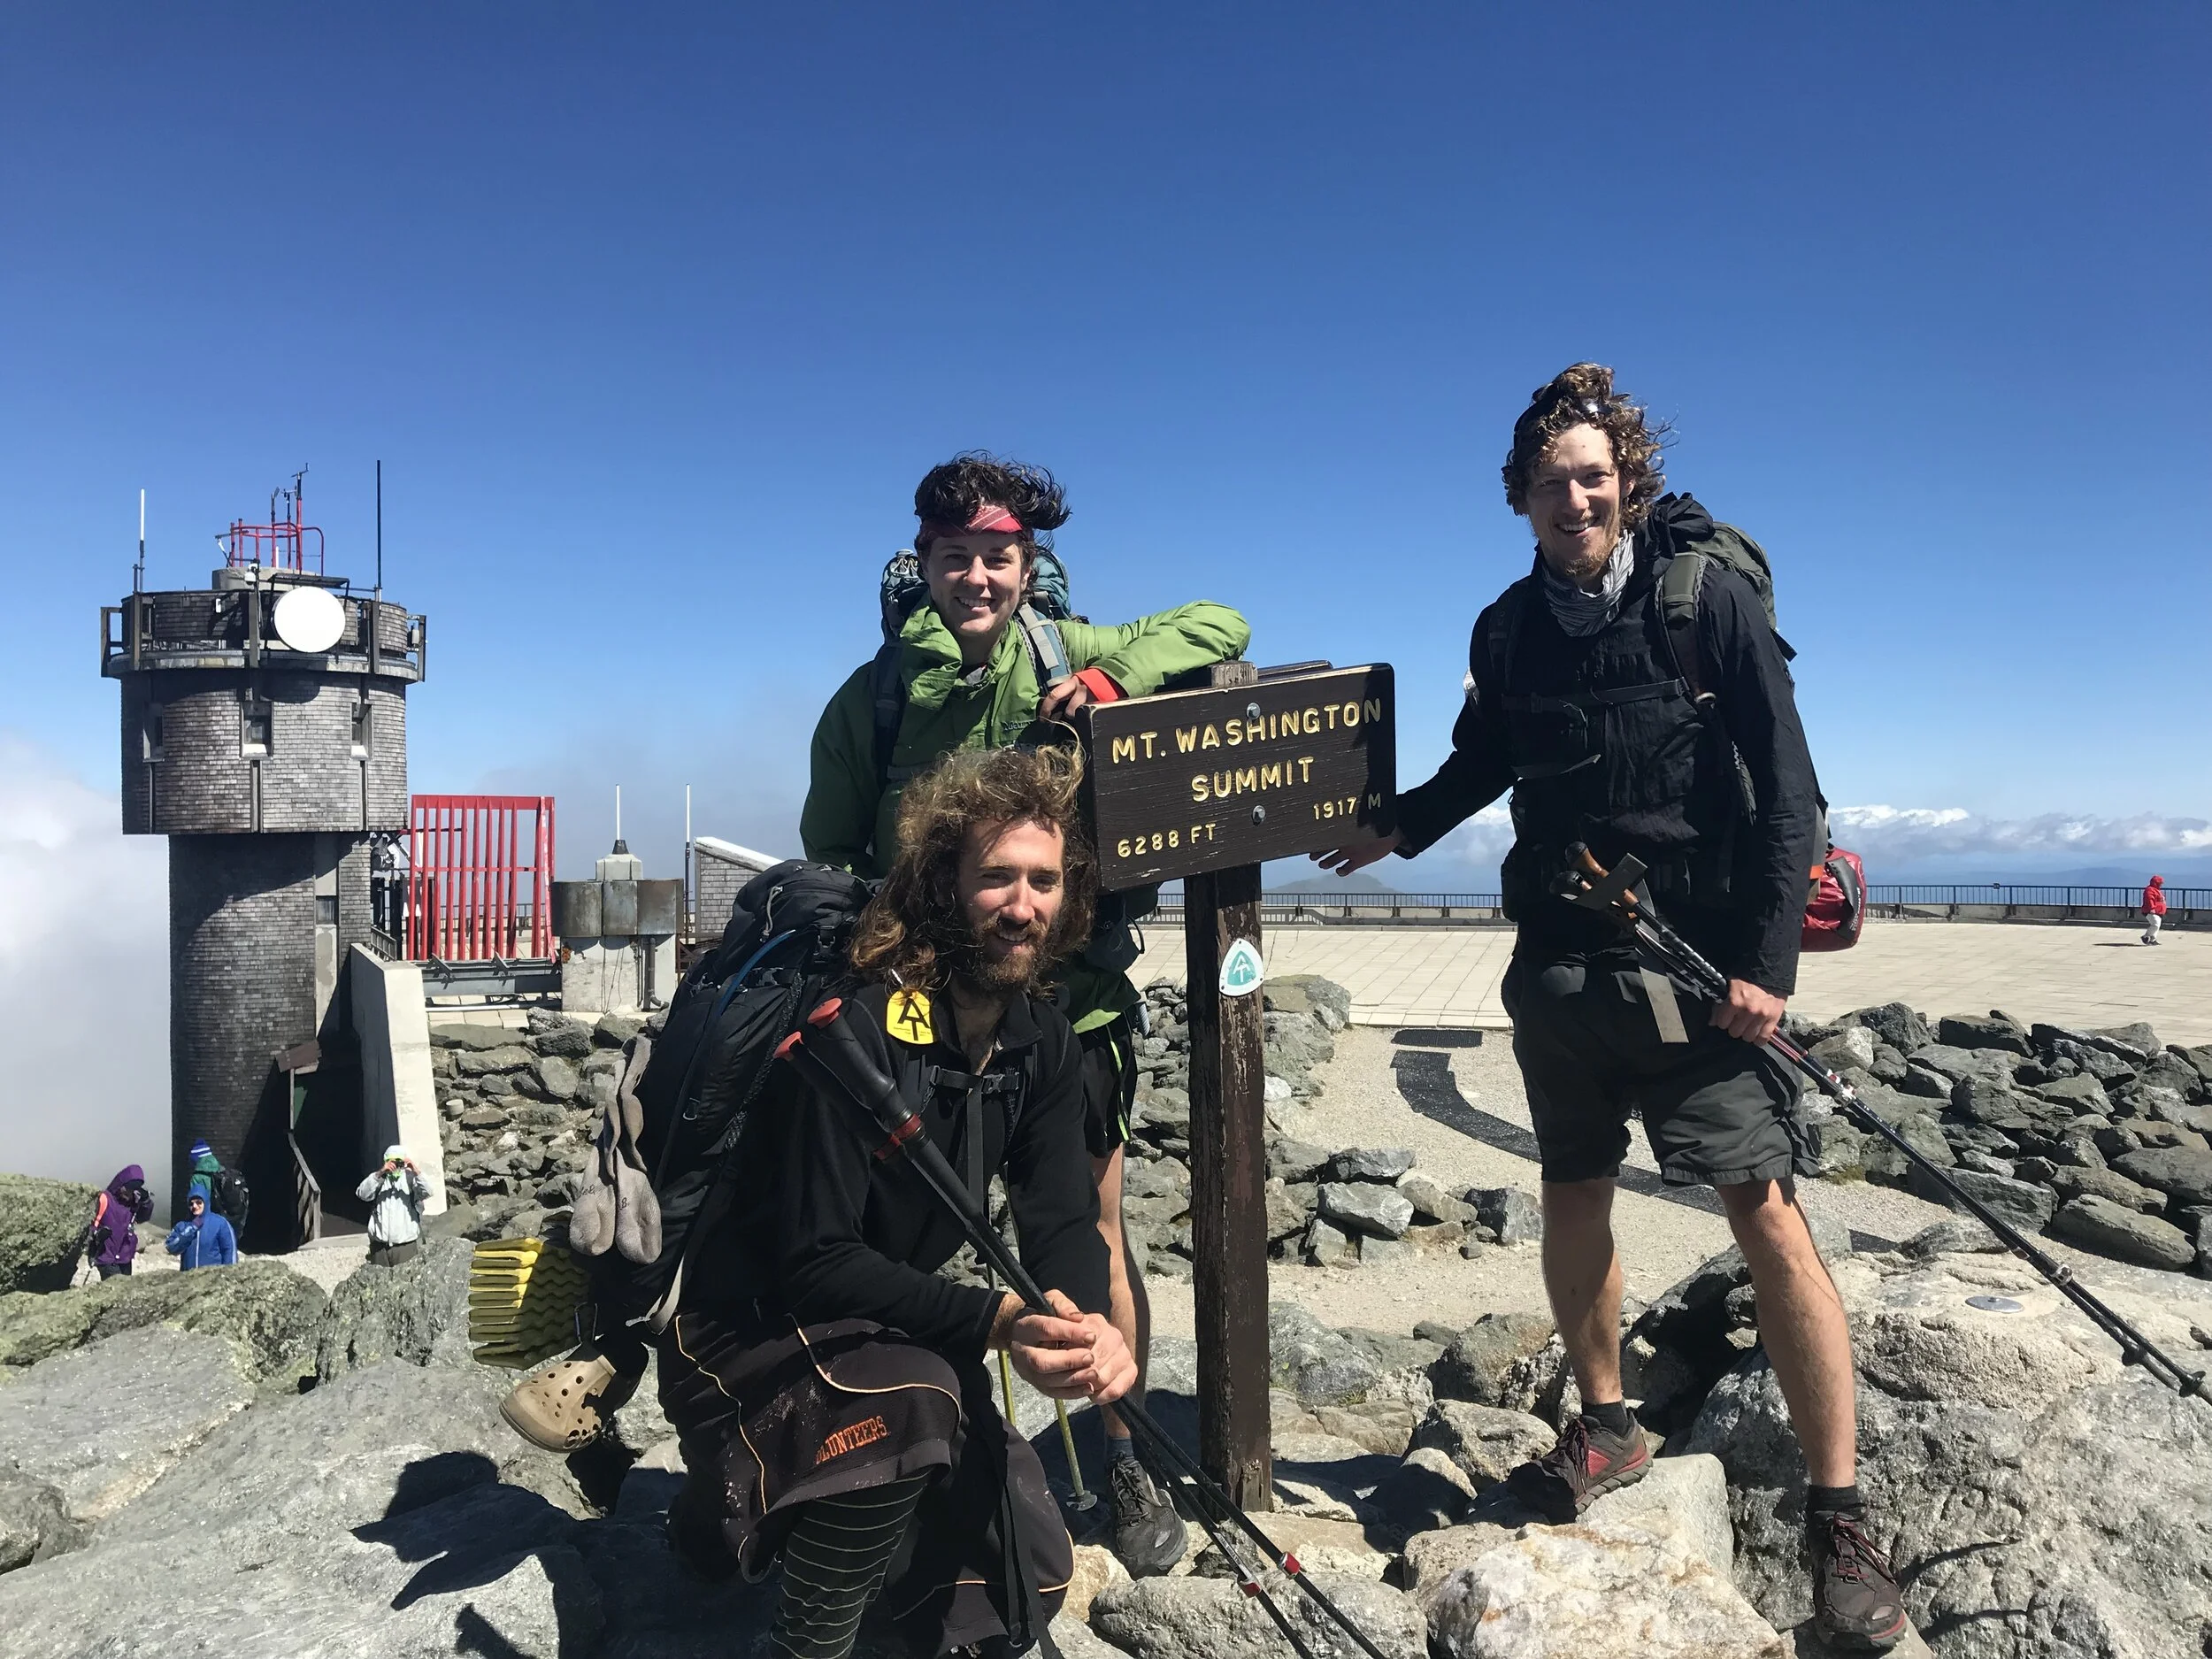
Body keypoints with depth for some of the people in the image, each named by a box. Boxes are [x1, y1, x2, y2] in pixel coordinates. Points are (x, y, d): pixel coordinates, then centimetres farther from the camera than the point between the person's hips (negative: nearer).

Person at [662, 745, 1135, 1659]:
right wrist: (993, 1320, -39)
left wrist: (1093, 1326, -32)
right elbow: (812, 1259, -28)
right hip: (747, 1332, -7)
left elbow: (1063, 1221, -10)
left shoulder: (1043, 1043, -5)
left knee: (1029, 1581, 10)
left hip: (888, 1334, 7)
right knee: (909, 1397, -38)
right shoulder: (856, 1027, -28)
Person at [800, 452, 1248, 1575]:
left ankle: (1121, 1453, 26)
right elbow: (830, 856, 9)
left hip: (1073, 995, 0)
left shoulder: (1068, 657, 0)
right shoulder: (873, 696, 0)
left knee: (1095, 1232, 7)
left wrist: (1110, 676, -18)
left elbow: (1221, 625, -3)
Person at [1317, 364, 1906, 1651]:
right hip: (1560, 960, 5)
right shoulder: (1510, 629, 5)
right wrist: (1392, 830, 12)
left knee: (1770, 1214, -6)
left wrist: (1769, 960, -13)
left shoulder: (1708, 599, -7)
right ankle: (1608, 1427, 33)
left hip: (1696, 961, -4)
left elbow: (1786, 787, -8)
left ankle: (1841, 1519, 7)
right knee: (1574, 1198, 13)